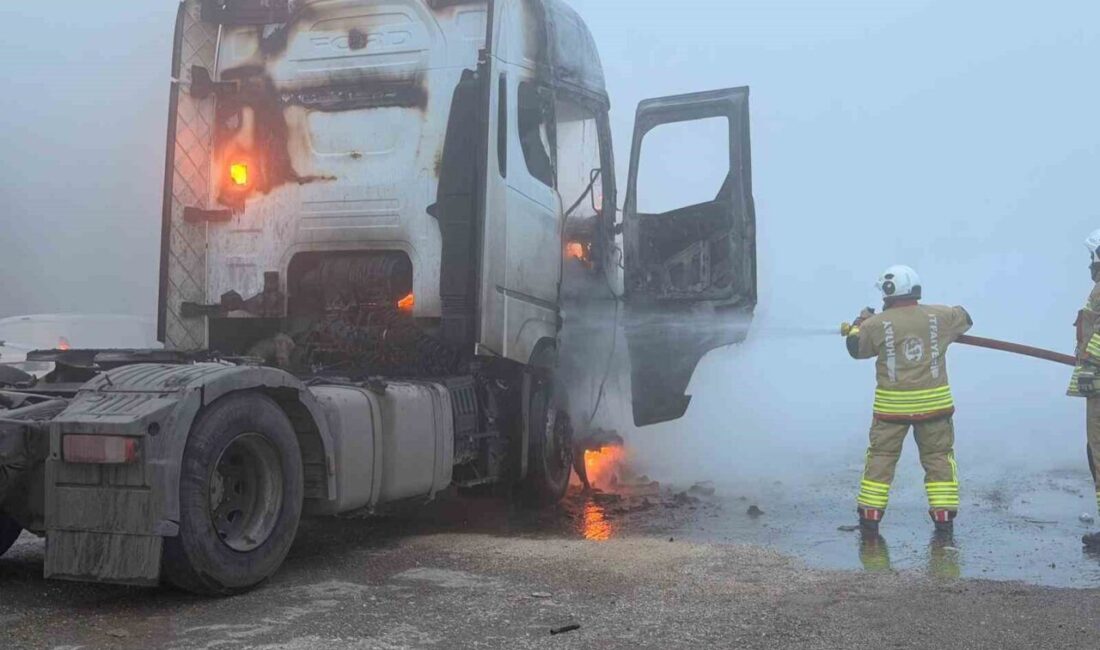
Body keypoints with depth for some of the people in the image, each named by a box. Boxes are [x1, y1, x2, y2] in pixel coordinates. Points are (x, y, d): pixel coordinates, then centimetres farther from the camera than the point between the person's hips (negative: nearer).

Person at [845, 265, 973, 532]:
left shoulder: (877, 324, -9)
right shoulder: (940, 316, -3)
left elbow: (855, 347, 6)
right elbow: (965, 318, 18)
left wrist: (860, 323, 26)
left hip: (892, 405, -1)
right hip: (934, 402, 1)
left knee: (881, 456, 10)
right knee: (939, 456, 13)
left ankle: (870, 512, 12)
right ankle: (944, 513, 13)